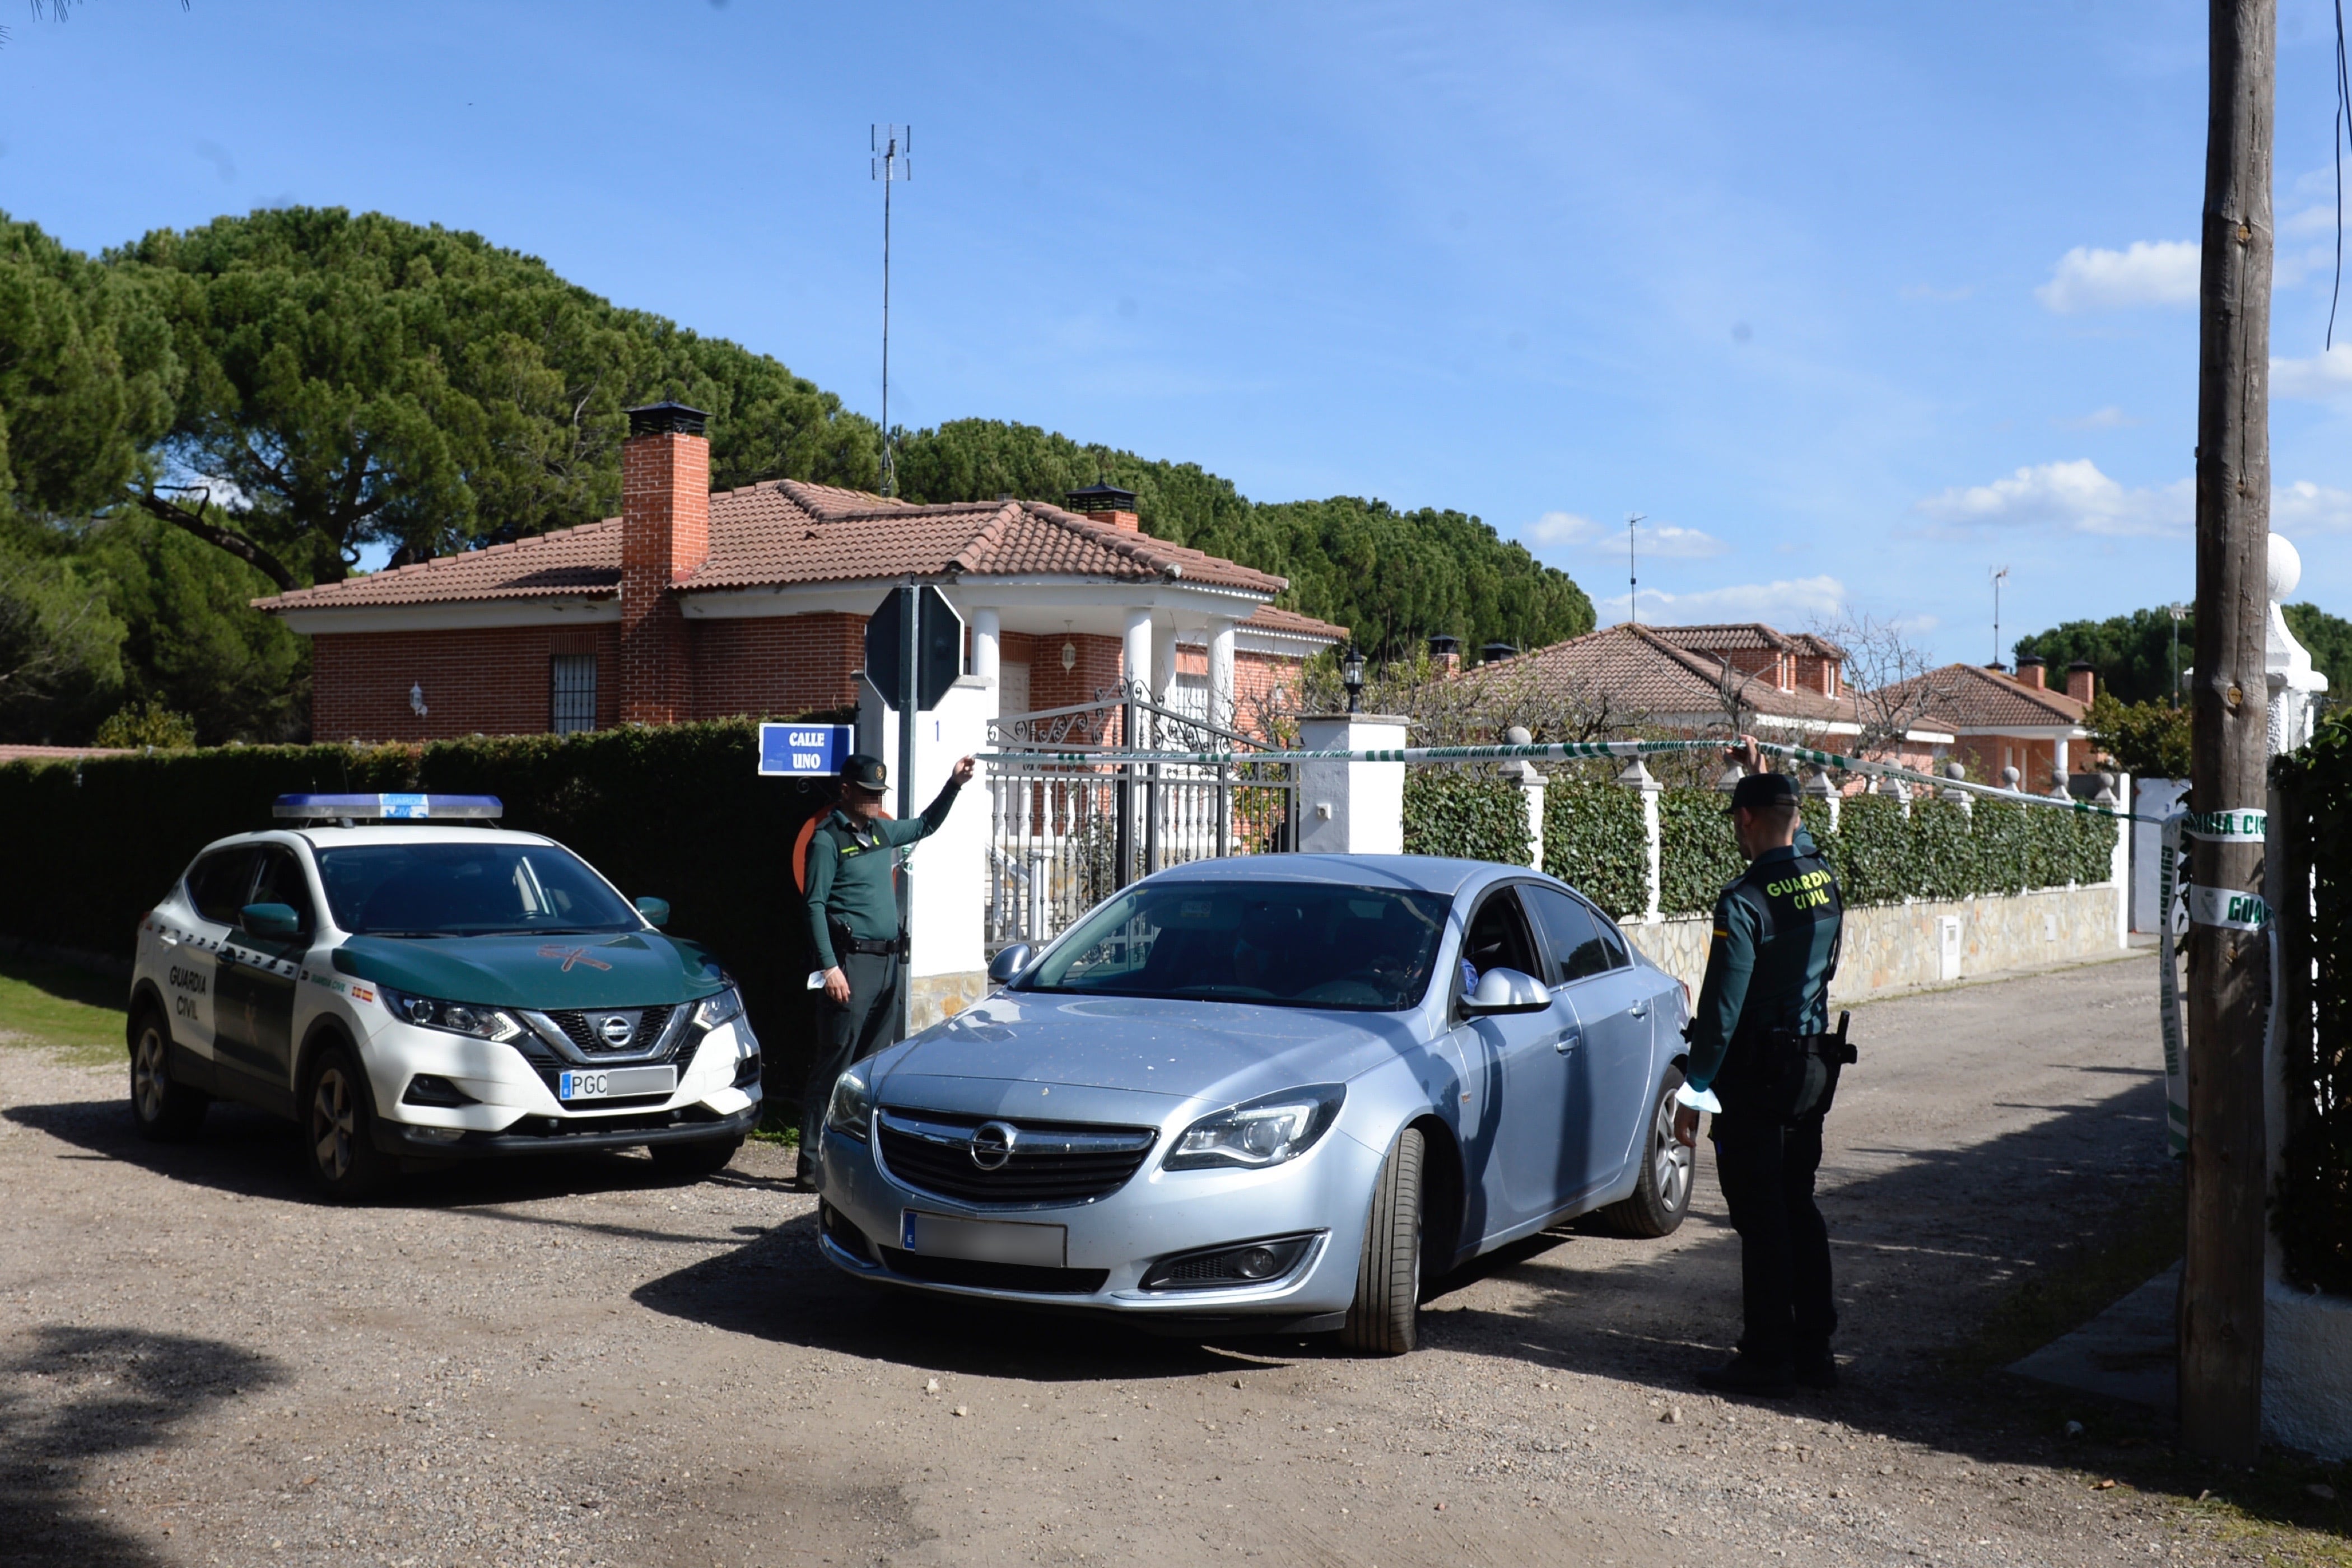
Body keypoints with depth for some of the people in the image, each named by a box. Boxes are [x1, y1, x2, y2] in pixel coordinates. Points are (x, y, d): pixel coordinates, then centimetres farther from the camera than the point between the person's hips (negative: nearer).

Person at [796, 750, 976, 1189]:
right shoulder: (828, 840, -6)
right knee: (834, 1064, -8)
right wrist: (830, 966, -18)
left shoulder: (881, 831, 16)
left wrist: (954, 786, 23)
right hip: (851, 962, -8)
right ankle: (813, 1165, -5)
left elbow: (925, 826, 35)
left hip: (887, 961, 8)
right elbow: (815, 905, -10)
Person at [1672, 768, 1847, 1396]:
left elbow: (1721, 1007, -19)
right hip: (1813, 1066, 8)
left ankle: (1768, 1358, 4)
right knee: (1799, 1208, 16)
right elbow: (1800, 840, 29)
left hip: (1755, 1077, -7)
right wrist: (1768, 780, 39)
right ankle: (1814, 1349, 21)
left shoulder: (1745, 901, -19)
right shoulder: (1825, 880, 2)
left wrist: (1693, 1091, -13)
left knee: (1761, 1219, -1)